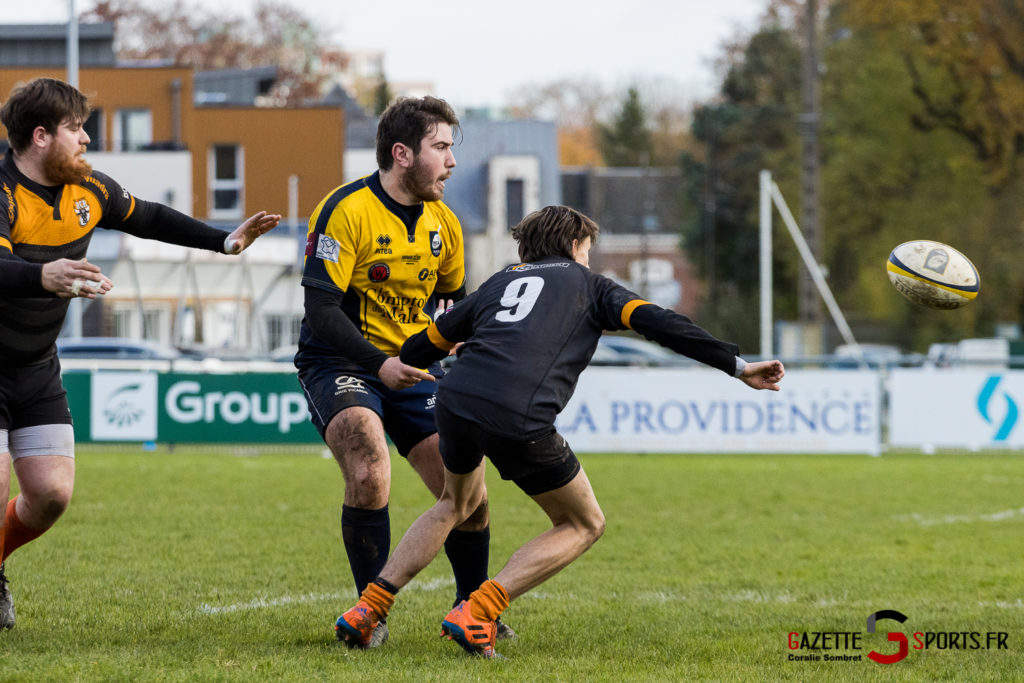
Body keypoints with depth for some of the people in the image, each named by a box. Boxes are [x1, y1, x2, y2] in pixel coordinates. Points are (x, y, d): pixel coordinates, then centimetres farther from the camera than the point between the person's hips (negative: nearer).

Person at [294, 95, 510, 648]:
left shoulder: (443, 223, 5)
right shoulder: (346, 211, -16)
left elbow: (455, 298, 21)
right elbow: (321, 310, -20)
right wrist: (380, 363, -30)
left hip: (412, 367, 6)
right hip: (341, 364, -6)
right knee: (370, 476, -29)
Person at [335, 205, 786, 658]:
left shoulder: (497, 284, 30)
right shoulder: (588, 284, 21)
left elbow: (415, 350, 32)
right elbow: (658, 324, 5)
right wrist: (737, 366, 5)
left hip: (454, 400, 5)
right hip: (519, 418, -5)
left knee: (458, 503, 35)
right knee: (585, 525, 15)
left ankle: (370, 606, 22)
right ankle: (475, 614, -2)